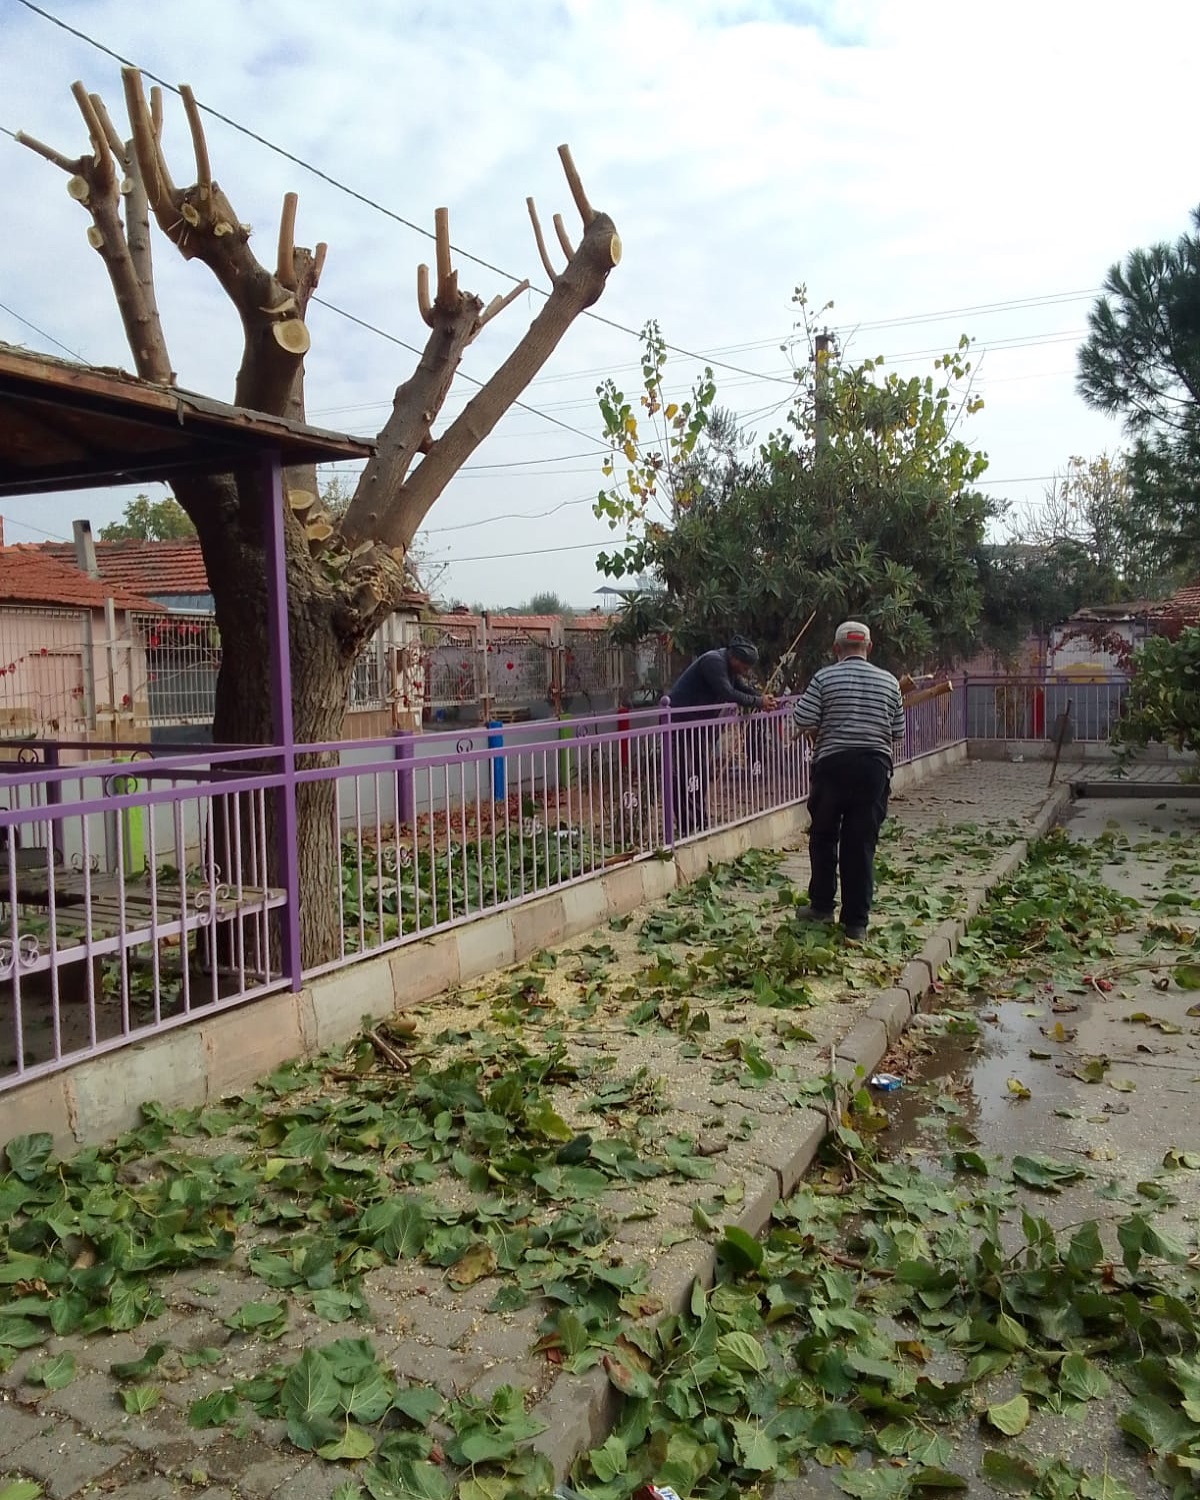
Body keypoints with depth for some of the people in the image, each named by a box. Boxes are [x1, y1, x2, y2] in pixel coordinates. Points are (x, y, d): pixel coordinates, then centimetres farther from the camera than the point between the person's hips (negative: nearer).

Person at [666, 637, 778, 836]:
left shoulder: (730, 666, 9)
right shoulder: (714, 662, -21)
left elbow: (743, 688, 14)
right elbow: (728, 694, -27)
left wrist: (763, 697, -4)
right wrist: (758, 702, -21)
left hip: (700, 722, 10)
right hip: (681, 721, -10)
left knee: (701, 774, 11)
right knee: (686, 775, -11)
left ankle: (701, 824, 17)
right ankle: (685, 828, -10)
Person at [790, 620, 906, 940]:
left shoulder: (825, 678, -4)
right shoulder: (888, 681, 5)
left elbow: (803, 721, -9)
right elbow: (898, 733, 8)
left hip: (832, 764, -2)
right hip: (874, 766, 2)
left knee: (823, 836, 16)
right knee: (862, 843, 5)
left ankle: (821, 905, 24)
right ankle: (856, 922, 7)